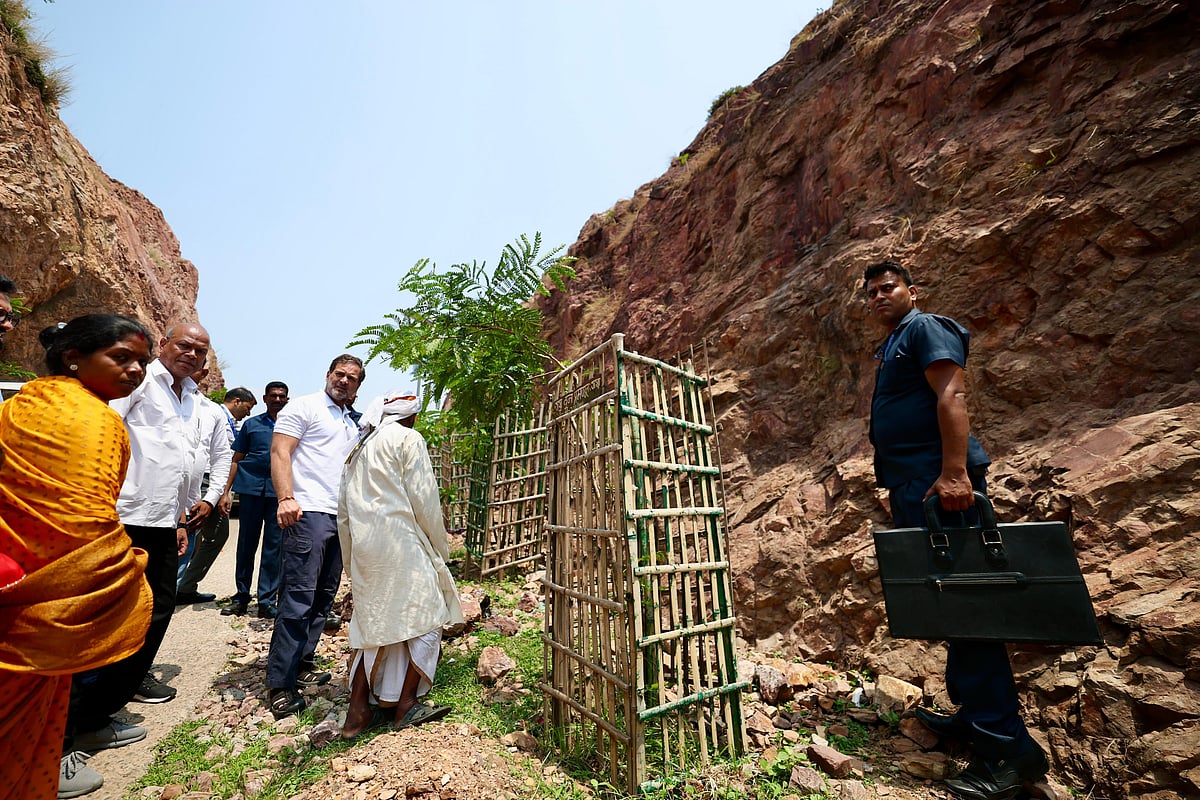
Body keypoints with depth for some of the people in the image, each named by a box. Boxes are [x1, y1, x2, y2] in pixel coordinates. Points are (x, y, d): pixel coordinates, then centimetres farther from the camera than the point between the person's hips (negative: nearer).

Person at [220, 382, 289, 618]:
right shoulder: (252, 424, 10)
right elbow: (236, 460, 11)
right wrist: (226, 492, 4)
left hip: (280, 491, -1)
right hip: (251, 487, 1)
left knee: (274, 547, 2)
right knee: (246, 543, 8)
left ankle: (267, 601, 9)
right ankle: (241, 596, 21)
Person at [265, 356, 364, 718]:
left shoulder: (352, 425, 22)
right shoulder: (304, 407, 0)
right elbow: (280, 451, -9)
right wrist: (286, 498, -22)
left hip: (341, 518, 8)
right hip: (309, 512, -8)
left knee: (323, 598, 12)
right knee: (299, 597, -8)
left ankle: (301, 665, 24)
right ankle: (280, 684, 2)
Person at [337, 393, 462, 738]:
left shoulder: (360, 449, 20)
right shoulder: (408, 439, -3)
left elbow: (343, 510, 20)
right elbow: (424, 499, -8)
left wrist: (351, 559, 25)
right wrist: (440, 548, 3)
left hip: (364, 548, 8)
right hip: (400, 544, -8)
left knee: (374, 622, 15)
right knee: (424, 618, 4)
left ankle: (358, 712, 20)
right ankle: (406, 705, 9)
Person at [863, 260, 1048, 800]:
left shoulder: (926, 328, -2)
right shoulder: (891, 348, 24)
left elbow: (951, 395, -16)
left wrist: (954, 472, -26)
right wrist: (897, 488, 22)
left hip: (939, 482, -10)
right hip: (912, 487, 10)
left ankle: (1007, 746, -1)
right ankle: (973, 715, 23)